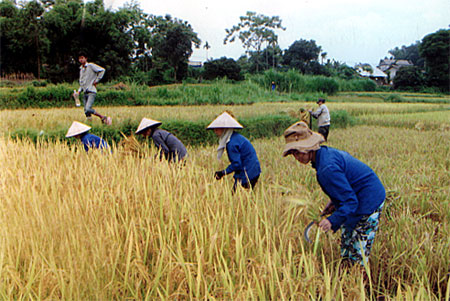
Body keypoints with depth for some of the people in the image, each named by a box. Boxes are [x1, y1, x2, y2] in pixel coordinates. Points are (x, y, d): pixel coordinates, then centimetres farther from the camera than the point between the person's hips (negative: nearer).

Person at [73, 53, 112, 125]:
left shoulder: (90, 65, -2)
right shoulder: (81, 69, 20)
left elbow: (102, 70, -11)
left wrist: (96, 81, -10)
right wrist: (78, 91, 10)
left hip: (91, 91, -8)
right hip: (85, 93, 8)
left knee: (88, 109, -23)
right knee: (86, 111, 1)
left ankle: (103, 117, -9)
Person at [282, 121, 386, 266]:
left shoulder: (327, 169, -29)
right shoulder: (326, 152, 2)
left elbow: (351, 201, -28)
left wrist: (332, 221, -36)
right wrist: (334, 202, 11)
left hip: (368, 204, -11)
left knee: (357, 259, -3)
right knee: (346, 253, 19)